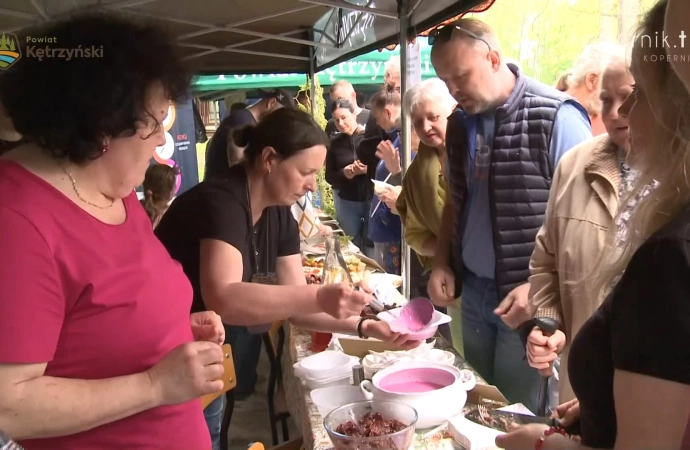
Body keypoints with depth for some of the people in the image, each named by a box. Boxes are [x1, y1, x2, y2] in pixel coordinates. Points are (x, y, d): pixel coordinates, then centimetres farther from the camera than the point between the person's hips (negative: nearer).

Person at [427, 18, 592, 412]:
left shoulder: (556, 117, -15)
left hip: (528, 298, -6)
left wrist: (540, 286, -18)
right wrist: (442, 263, 6)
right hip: (473, 290, 6)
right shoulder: (460, 122, 5)